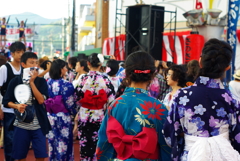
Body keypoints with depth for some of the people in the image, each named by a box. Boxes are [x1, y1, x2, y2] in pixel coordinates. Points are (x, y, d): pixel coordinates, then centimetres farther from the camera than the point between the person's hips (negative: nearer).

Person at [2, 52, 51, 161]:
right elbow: (6, 101, 4)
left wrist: (32, 82, -14)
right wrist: (17, 106, -16)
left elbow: (41, 100, -13)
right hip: (21, 125, 0)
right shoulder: (15, 81, 1)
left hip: (38, 125, 0)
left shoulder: (41, 81, 1)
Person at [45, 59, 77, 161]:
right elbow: (69, 103, -13)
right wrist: (75, 113, 4)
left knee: (52, 142, 16)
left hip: (50, 117, 6)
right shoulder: (66, 84, -16)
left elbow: (45, 100, 6)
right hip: (63, 117, -6)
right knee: (63, 144, 6)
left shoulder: (48, 82, 2)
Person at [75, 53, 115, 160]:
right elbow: (111, 100, -6)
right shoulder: (105, 79, -7)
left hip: (84, 116, 0)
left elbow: (77, 98, -2)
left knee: (85, 143, 11)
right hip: (100, 116, 0)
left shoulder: (83, 79, -7)